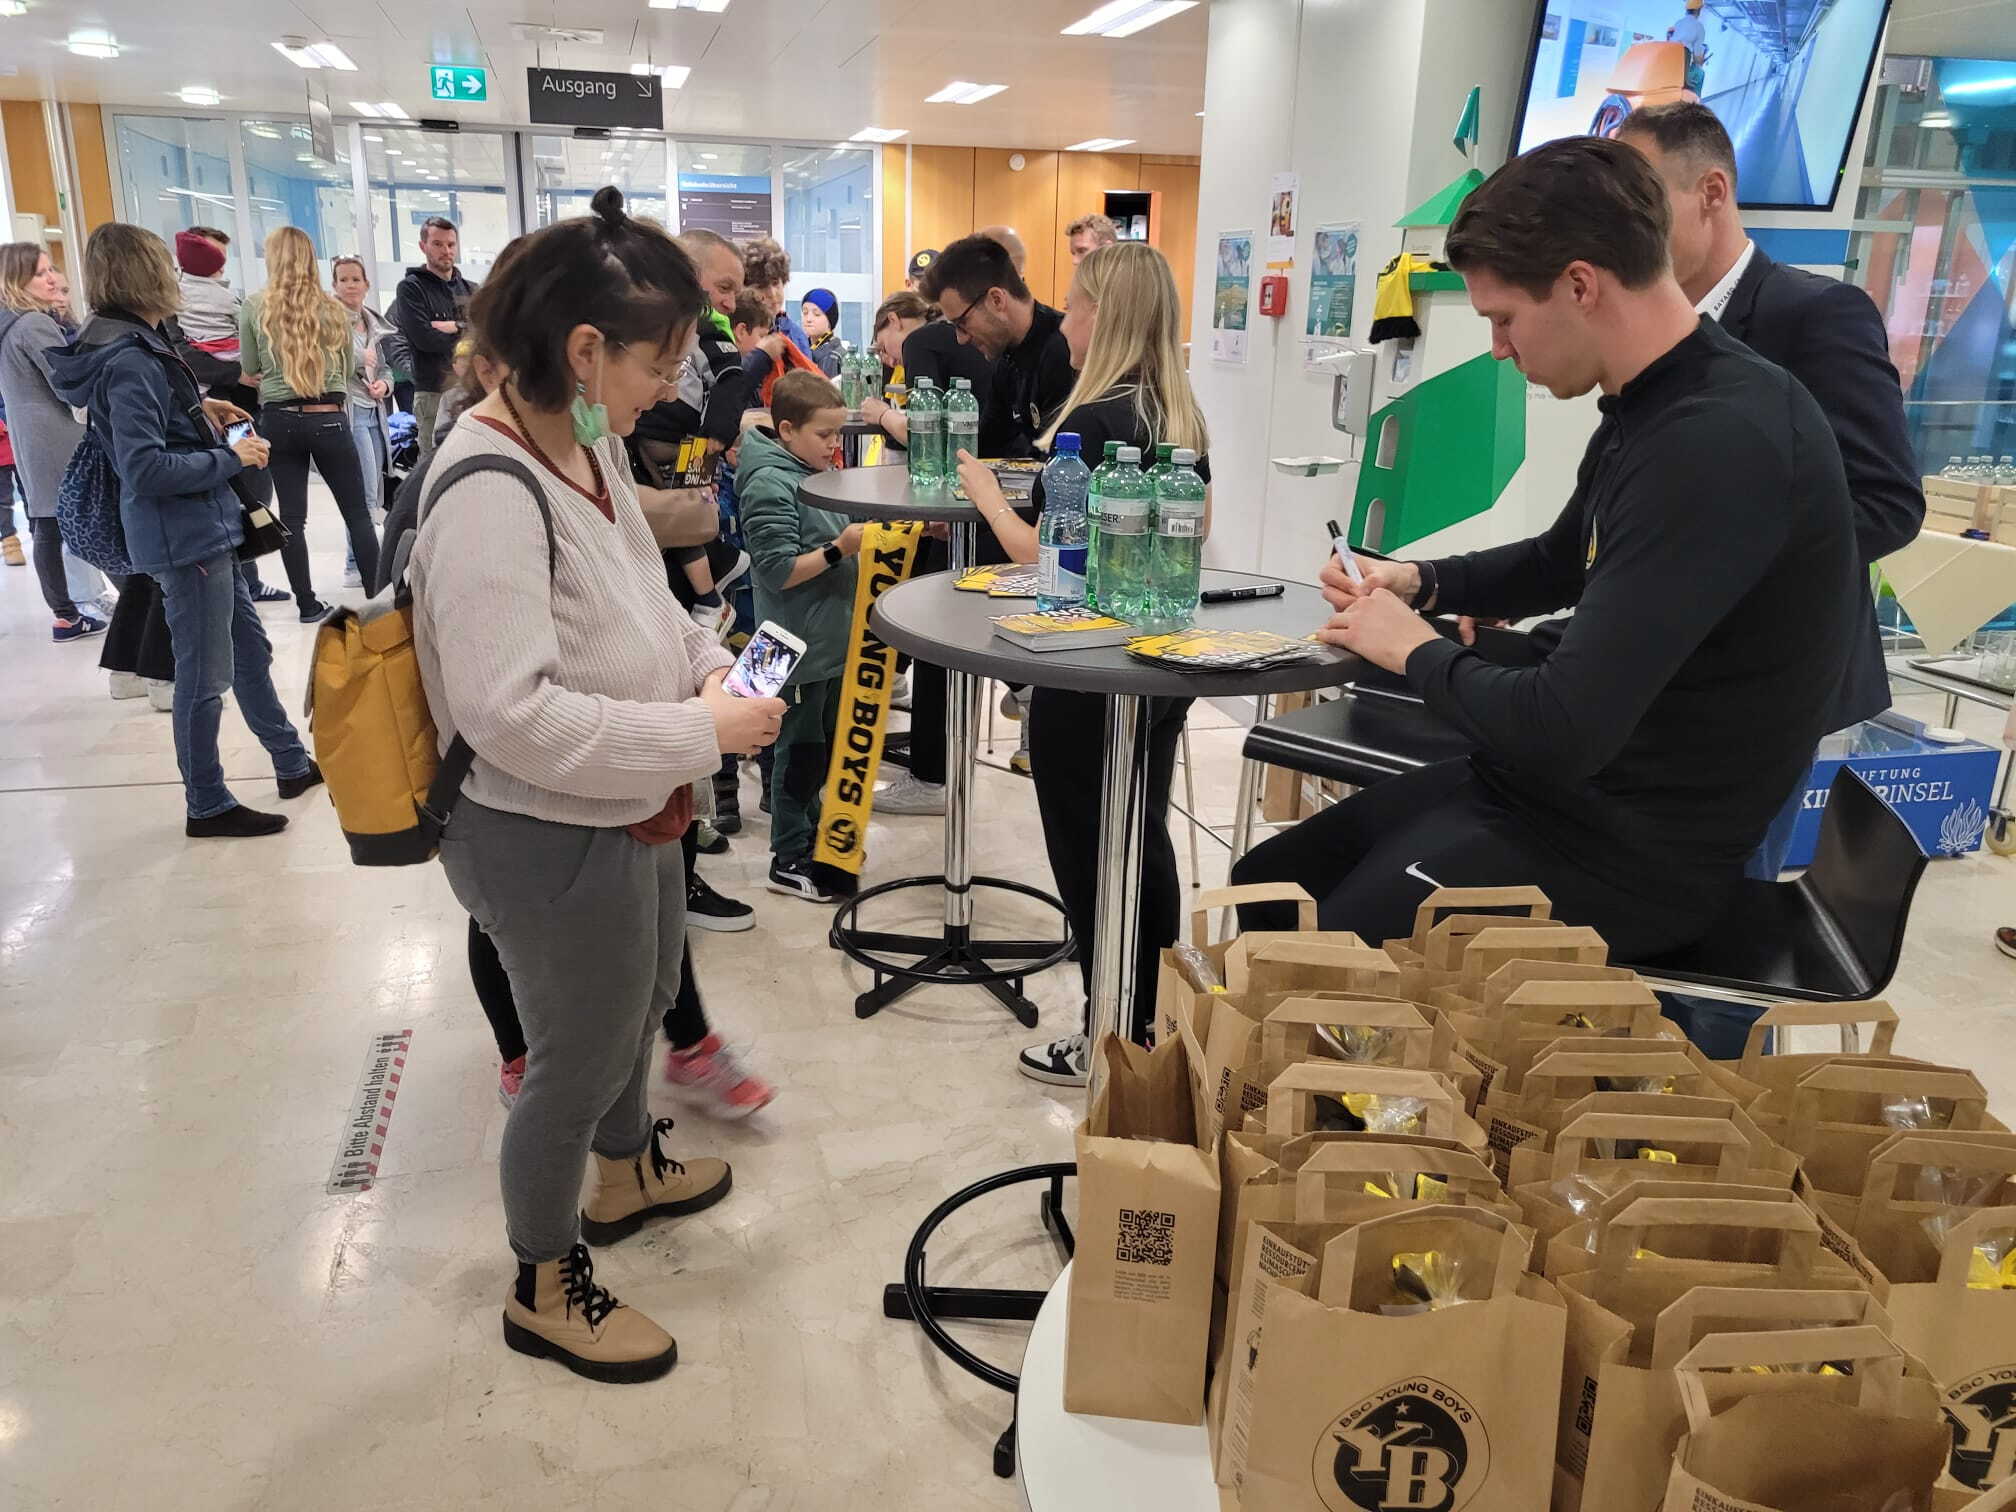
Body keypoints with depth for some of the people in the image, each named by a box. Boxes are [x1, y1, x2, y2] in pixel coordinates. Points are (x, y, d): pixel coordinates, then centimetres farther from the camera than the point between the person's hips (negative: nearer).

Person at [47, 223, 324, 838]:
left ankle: (292, 764, 33)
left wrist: (196, 407, 10)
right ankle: (207, 807, 14)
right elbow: (145, 468, -26)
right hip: (183, 538, -10)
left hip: (205, 529, 10)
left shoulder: (134, 347, 8)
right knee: (205, 676, 1)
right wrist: (230, 457, -18)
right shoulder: (129, 362, -21)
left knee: (250, 649, 19)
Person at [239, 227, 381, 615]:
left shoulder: (254, 307, 0)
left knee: (292, 516, 7)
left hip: (278, 420, 0)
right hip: (329, 419, 0)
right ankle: (378, 597, 6)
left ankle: (307, 604, 10)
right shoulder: (333, 309, 1)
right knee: (358, 514, 7)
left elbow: (249, 370, 9)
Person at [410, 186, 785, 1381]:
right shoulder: (489, 493, -28)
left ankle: (626, 1174, 57)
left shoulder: (592, 443, 0)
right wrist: (703, 732, -26)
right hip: (550, 837, -9)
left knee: (641, 1005, 29)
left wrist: (707, 659, -3)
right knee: (579, 1057, 11)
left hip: (634, 812, 9)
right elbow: (512, 713, -32)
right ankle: (547, 1289, 37)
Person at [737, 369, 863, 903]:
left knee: (822, 748, 20)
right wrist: (840, 548, -26)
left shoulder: (814, 472, 9)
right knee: (800, 751, 2)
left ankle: (811, 835, 35)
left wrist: (863, 534, 6)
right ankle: (789, 859, 14)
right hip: (799, 649, -9)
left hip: (831, 640, 9)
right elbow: (778, 571, -23)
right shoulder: (770, 486, -18)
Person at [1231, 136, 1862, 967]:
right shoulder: (1647, 409, 6)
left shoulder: (1721, 442, -27)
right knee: (1268, 883, 10)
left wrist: (1419, 651, -13)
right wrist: (1418, 581, 7)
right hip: (1557, 785, 10)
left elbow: (1562, 728, -32)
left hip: (1635, 846, -10)